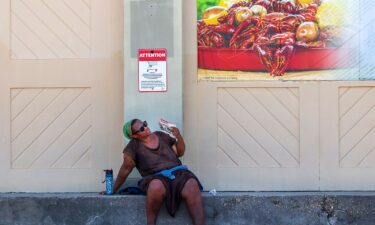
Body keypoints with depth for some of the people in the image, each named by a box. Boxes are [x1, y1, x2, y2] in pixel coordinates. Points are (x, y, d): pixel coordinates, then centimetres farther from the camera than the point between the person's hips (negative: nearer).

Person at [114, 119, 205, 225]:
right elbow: (126, 169, 5)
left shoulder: (161, 135, 15)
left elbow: (180, 152, 20)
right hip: (157, 178, -2)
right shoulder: (134, 145, 3)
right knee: (156, 186, -41)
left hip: (178, 172, 3)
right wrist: (113, 190, 5)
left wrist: (179, 136, 2)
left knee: (192, 188, -33)